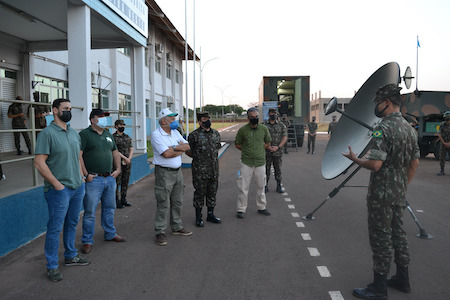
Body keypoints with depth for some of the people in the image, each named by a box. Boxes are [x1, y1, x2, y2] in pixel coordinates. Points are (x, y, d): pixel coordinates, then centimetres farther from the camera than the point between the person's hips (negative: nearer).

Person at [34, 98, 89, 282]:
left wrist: (81, 178, 11)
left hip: (77, 187, 7)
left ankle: (71, 256, 33)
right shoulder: (47, 133, -11)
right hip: (59, 190, -7)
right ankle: (52, 266, 13)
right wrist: (57, 184, -17)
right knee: (55, 228, 0)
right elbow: (39, 162, -16)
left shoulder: (74, 134, 12)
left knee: (72, 224, 18)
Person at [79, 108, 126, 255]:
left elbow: (115, 152, 23)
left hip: (110, 178, 7)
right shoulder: (85, 134, -7)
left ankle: (110, 234, 32)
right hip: (93, 180, -7)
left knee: (109, 208, 17)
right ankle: (87, 241, 12)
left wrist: (118, 169, 11)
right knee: (90, 212, 0)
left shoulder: (108, 135, 16)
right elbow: (78, 155, -15)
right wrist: (86, 174, -17)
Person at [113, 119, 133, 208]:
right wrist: (125, 158, -14)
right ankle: (116, 201, 3)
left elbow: (131, 149, 13)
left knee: (125, 182, 10)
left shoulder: (127, 137, 14)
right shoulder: (113, 137, -5)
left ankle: (123, 199, 19)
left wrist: (129, 159, -4)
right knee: (117, 182, -4)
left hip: (127, 163, 6)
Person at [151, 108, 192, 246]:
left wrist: (174, 148, -12)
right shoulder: (156, 134, -12)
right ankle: (160, 232, 6)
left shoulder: (175, 132, 12)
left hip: (177, 171, 7)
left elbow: (187, 146, 4)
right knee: (163, 204, -4)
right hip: (164, 172, -7)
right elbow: (166, 154, -21)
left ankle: (177, 227, 28)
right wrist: (180, 149, -7)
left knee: (177, 202, 15)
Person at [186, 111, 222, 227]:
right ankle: (198, 217, 15)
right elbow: (188, 151, -1)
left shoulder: (216, 133, 10)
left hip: (214, 169, 5)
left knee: (212, 192, 13)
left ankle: (210, 214, 27)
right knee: (200, 193, 3)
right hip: (200, 171, -5)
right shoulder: (194, 135, -8)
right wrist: (198, 158, 3)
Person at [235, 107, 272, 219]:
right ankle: (241, 209, 12)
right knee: (243, 187, 0)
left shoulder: (264, 129, 3)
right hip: (246, 163, -2)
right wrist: (247, 151, -2)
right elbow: (237, 144, 6)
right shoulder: (242, 130, -4)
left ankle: (261, 207, 28)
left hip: (260, 162, 2)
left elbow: (268, 144, 14)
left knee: (261, 186, 12)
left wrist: (259, 149, 2)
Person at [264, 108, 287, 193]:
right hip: (266, 152, 0)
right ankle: (266, 185, 15)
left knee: (278, 169, 6)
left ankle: (279, 185, 15)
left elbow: (285, 138, 0)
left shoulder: (281, 126, 6)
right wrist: (268, 147, -13)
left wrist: (278, 147, -13)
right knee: (266, 169, 5)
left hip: (277, 152, 0)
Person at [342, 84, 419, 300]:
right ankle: (402, 280, 32)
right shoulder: (410, 129, 8)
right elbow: (414, 164, 13)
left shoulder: (383, 129, -21)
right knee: (397, 233, 19)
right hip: (399, 194, 9)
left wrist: (354, 158, -10)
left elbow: (375, 164, -27)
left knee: (381, 238, 0)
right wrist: (403, 186, 20)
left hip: (381, 194, -9)